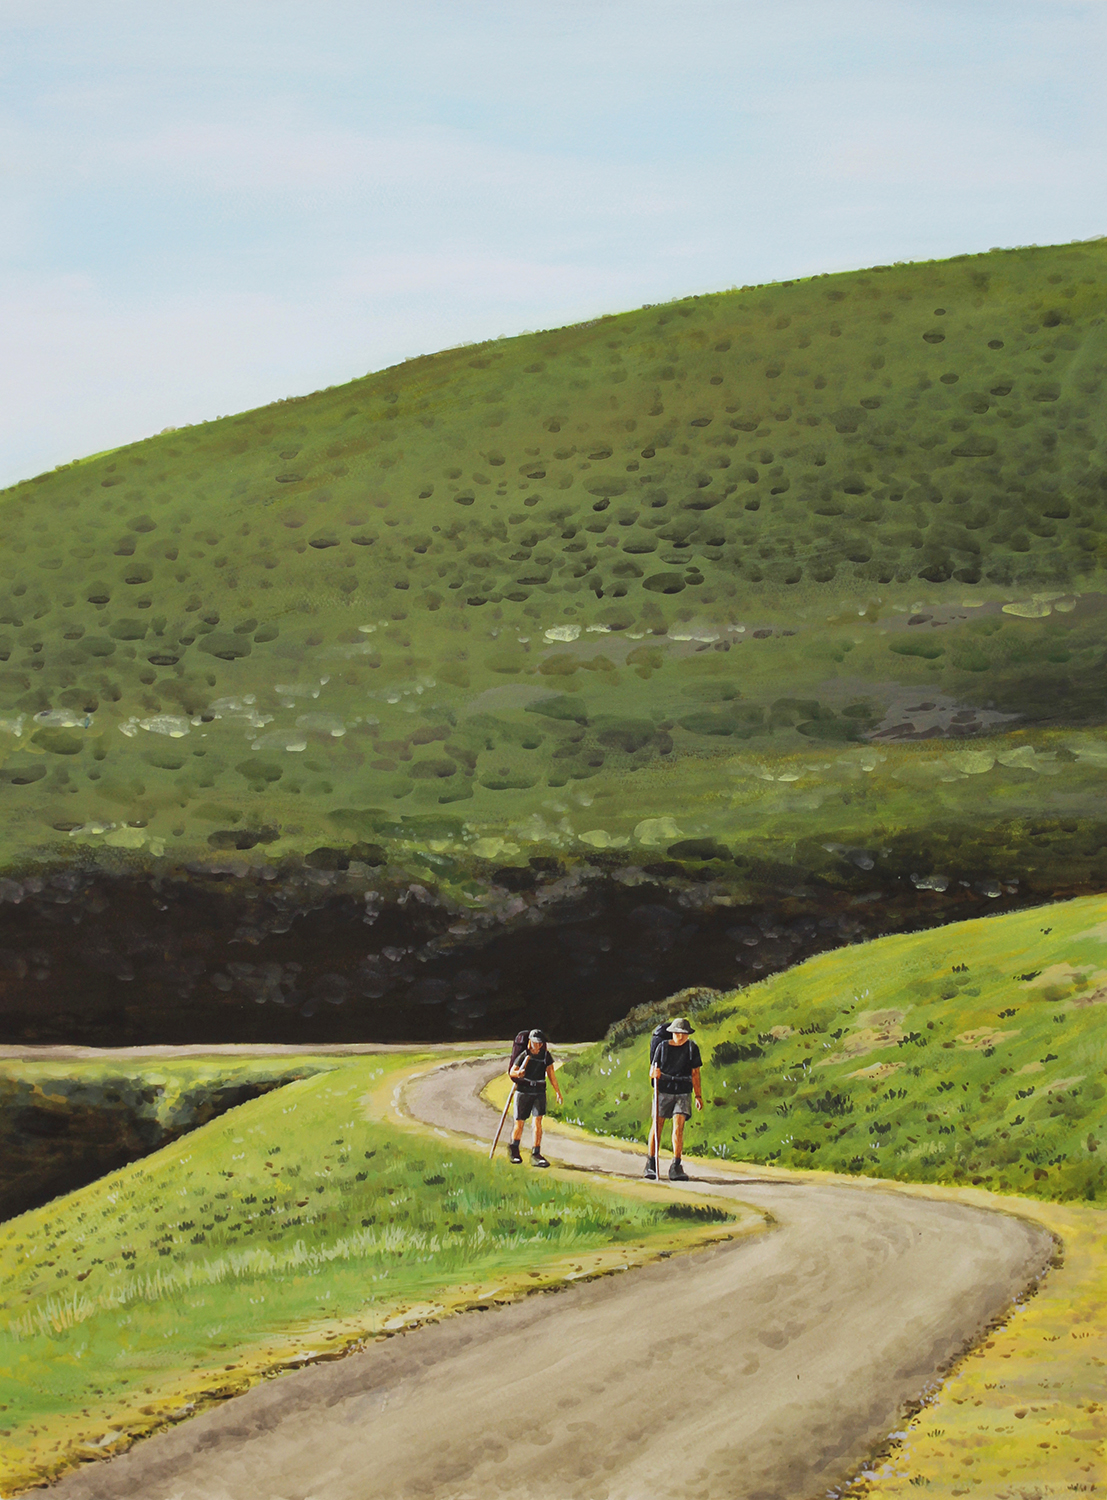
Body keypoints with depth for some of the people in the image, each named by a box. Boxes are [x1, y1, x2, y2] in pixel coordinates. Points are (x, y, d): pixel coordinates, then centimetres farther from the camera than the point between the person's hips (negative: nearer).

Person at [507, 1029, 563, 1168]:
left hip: (539, 1092, 2)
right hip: (523, 1092, -2)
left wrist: (558, 1092, 9)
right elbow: (511, 1071, -5)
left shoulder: (546, 1055, 2)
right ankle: (513, 1148, 32)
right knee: (519, 1123, 6)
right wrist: (517, 1073, -29)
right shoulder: (524, 1055, -8)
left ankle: (536, 1154, -9)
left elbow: (551, 1074, 9)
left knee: (537, 1122, -11)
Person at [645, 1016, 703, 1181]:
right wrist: (654, 1073, -21)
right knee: (657, 1126, 2)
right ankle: (651, 1164, 13)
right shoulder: (663, 1046, 1)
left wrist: (698, 1095, 4)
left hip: (683, 1093, 0)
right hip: (663, 1091, 0)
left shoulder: (692, 1048, 4)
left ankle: (676, 1167, -10)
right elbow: (652, 1071, 3)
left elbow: (695, 1073, 7)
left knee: (678, 1127, -11)